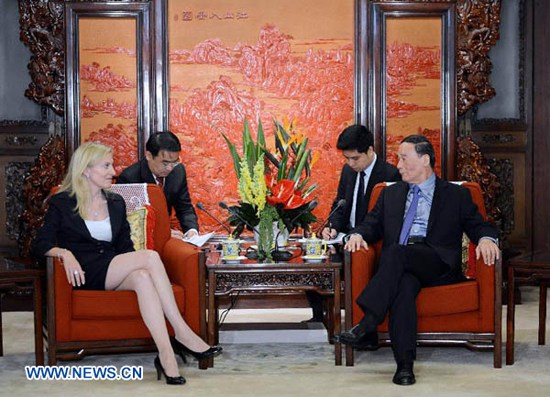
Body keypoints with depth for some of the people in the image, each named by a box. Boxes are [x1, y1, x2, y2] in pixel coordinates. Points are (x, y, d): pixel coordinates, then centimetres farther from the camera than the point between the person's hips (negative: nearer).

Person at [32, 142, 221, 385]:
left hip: (115, 273, 5)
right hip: (86, 274, -4)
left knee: (143, 277, -35)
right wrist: (64, 253, -25)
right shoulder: (61, 203, 6)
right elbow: (40, 245, -3)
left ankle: (166, 354, -43)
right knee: (150, 256, -30)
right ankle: (182, 333, -31)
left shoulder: (116, 202, 21)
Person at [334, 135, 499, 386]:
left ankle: (367, 323, -41)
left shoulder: (456, 195, 18)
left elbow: (477, 226, 12)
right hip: (399, 267, 2)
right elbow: (372, 224, 22)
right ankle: (404, 364, -44)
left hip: (438, 266, -2)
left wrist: (486, 239, -13)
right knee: (404, 283, -36)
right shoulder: (390, 194, 28)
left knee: (398, 252, -34)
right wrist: (358, 234, -1)